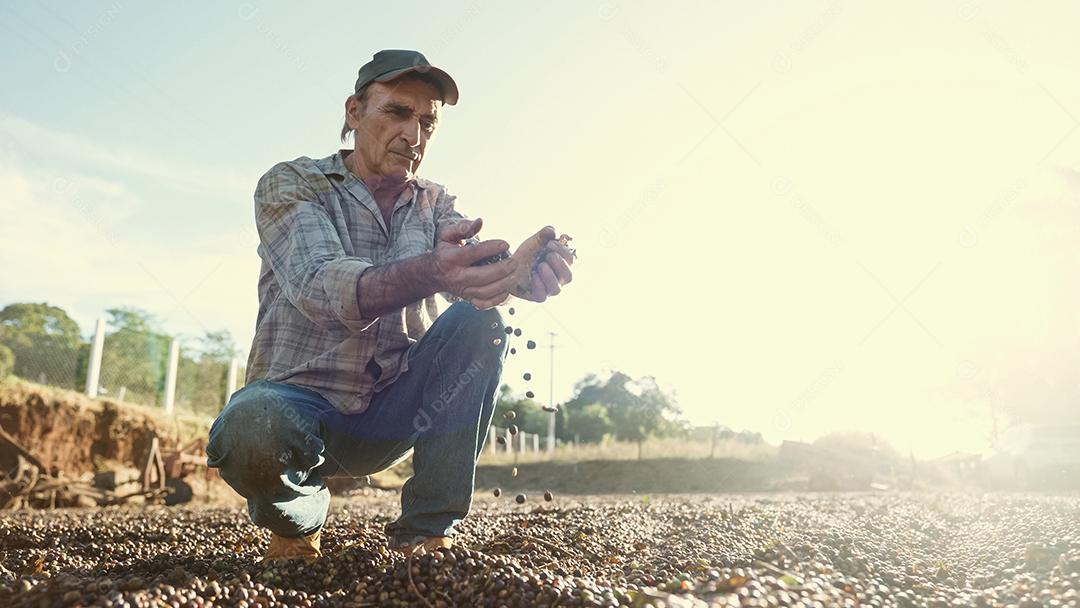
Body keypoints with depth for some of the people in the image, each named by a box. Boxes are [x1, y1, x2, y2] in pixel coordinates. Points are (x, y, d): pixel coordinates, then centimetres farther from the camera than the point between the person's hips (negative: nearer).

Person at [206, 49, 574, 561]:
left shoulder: (435, 204, 8)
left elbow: (474, 262, -13)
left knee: (479, 320, -21)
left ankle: (424, 532, -13)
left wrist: (524, 270, -39)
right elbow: (319, 287, -25)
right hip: (301, 400, -3)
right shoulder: (289, 184, -5)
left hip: (395, 412, 4)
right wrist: (427, 274, -46)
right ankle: (299, 514, 0)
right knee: (250, 429, -38)